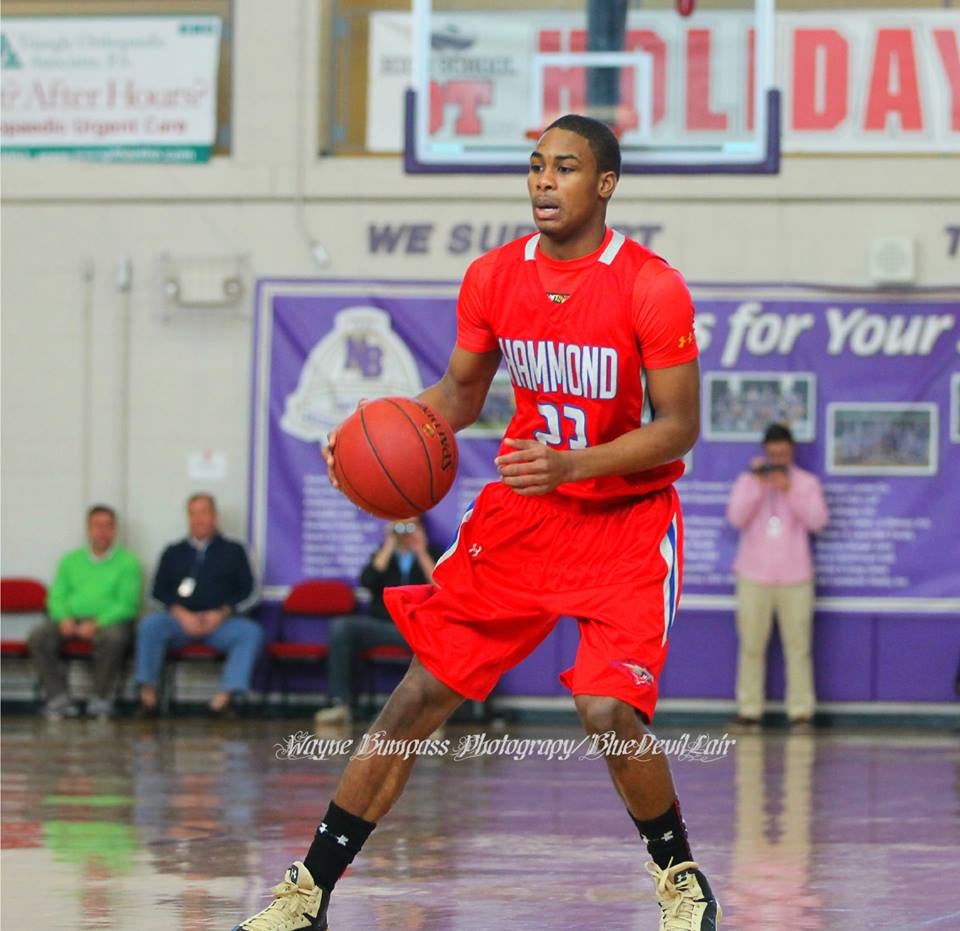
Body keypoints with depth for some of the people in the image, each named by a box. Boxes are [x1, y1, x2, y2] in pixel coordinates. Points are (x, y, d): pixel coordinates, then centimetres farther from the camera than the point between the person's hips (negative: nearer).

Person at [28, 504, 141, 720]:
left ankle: (101, 699, -23)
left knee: (113, 638, -39)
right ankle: (59, 698, -24)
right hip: (73, 620, 3)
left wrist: (97, 623, -19)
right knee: (38, 637, -24)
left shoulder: (128, 562, 6)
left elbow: (127, 603, -5)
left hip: (110, 621, -3)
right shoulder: (70, 561, 18)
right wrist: (64, 618, -10)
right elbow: (56, 597, 13)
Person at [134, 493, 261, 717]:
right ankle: (148, 693, -31)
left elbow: (246, 591, 9)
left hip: (220, 622, -1)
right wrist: (181, 614, -7)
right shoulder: (174, 553, 21)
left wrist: (221, 614, -8)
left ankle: (226, 696, -41)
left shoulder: (233, 551, 17)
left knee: (251, 632, -31)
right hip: (181, 621, 1)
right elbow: (159, 590, 11)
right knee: (150, 624, -29)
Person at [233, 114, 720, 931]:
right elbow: (461, 392, 12)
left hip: (626, 520, -4)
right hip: (520, 513, 4)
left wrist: (572, 464, -29)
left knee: (607, 711, -20)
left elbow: (679, 428, -15)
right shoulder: (494, 278, -2)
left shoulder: (651, 288, -17)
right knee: (421, 693, -1)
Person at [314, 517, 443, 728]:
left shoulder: (431, 556, 12)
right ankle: (340, 705, -27)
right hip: (382, 627, 3)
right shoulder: (383, 555, 19)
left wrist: (421, 553, -7)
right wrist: (389, 546, -2)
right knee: (340, 627, -25)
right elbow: (367, 581, -3)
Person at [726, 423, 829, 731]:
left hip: (795, 578, 0)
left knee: (798, 647, -4)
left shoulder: (807, 483, 5)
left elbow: (817, 520, -8)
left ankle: (800, 712, -1)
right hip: (754, 578, 0)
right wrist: (758, 485, -18)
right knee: (751, 646, -2)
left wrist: (789, 491, -18)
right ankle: (749, 711, 1)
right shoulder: (747, 480, 6)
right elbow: (736, 518, -8)